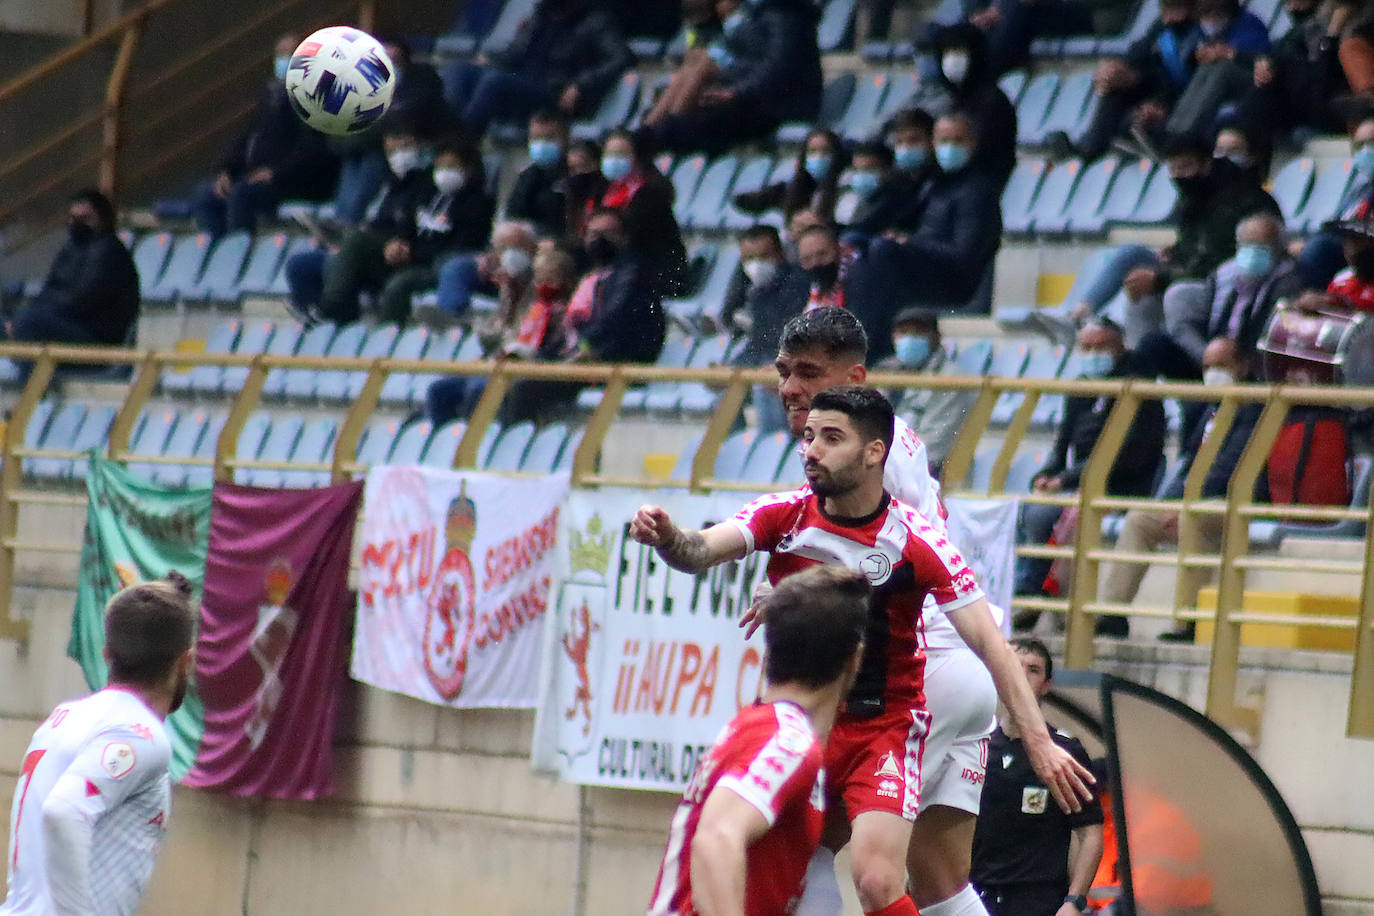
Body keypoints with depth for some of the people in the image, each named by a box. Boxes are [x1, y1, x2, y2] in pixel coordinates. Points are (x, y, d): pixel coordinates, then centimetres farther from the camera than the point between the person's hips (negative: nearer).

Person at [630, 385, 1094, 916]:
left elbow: (988, 643, -16)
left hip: (885, 728, -5)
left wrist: (1039, 742, -23)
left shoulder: (915, 541, -15)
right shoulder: (785, 515, -5)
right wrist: (668, 538, -45)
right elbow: (703, 550, -21)